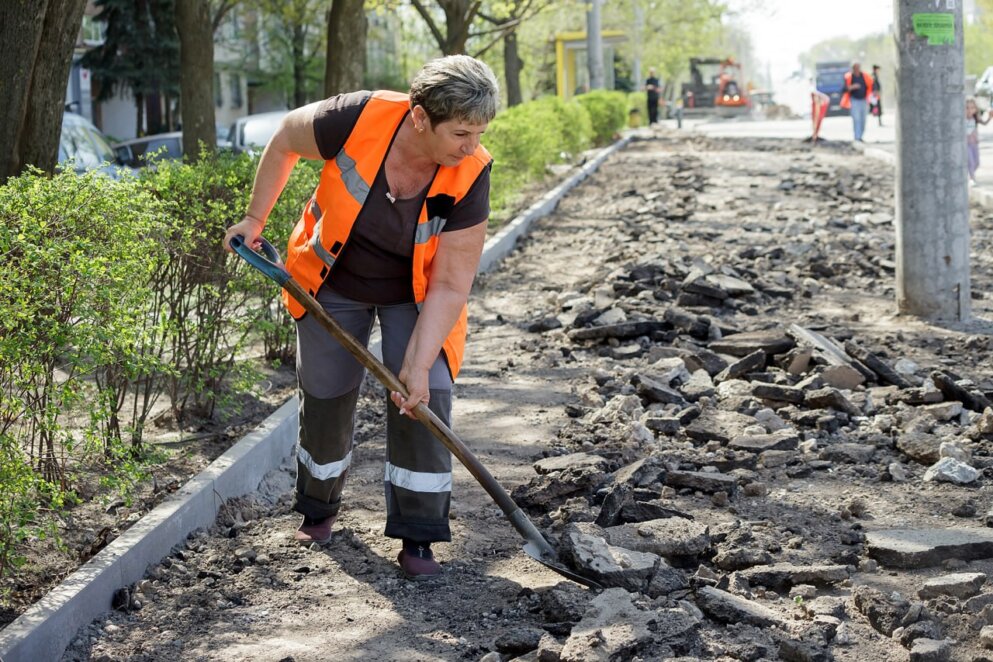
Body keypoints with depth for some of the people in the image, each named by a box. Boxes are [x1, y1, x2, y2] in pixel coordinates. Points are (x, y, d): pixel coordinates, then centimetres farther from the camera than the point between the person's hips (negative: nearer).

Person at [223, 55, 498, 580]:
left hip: (415, 292, 0)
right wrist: (255, 218, -4)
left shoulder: (469, 177, -30)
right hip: (334, 278, 0)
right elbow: (286, 139, -10)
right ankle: (319, 510, 32)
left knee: (425, 397, -14)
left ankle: (417, 538, -2)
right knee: (326, 394, 6)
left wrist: (418, 365, -31)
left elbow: (450, 286, -26)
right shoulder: (359, 118, -33)